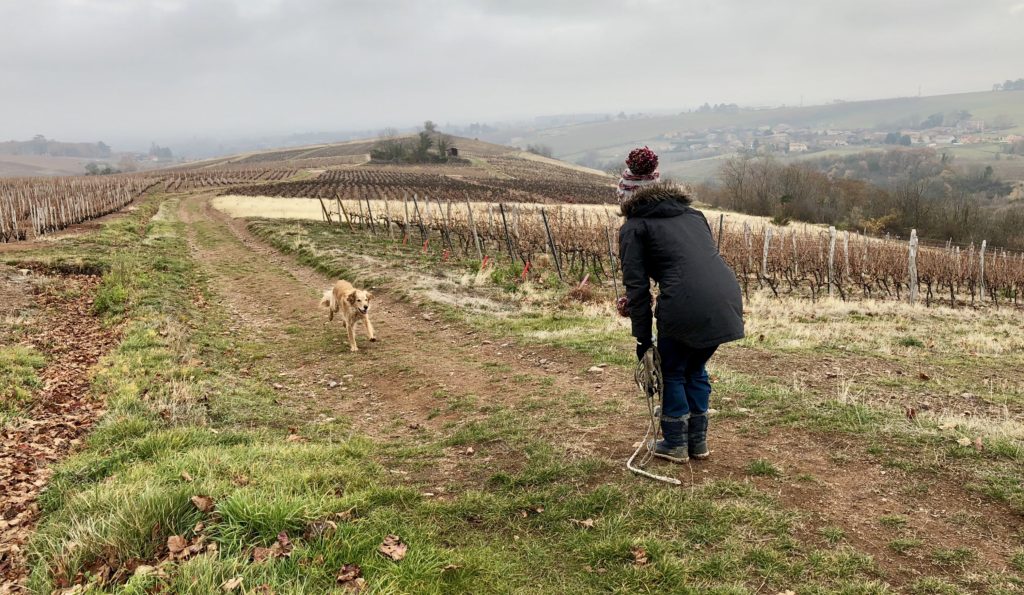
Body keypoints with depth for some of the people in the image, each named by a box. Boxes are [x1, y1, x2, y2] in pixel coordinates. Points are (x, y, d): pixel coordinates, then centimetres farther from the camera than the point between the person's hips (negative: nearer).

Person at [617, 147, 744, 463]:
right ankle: (698, 442, 33)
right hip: (727, 297, 6)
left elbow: (637, 286, 0)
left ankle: (675, 444, 25)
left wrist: (643, 339, 5)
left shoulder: (634, 227, 7)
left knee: (671, 371, 18)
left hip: (686, 306, -6)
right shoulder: (692, 213, 26)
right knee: (696, 368, 25)